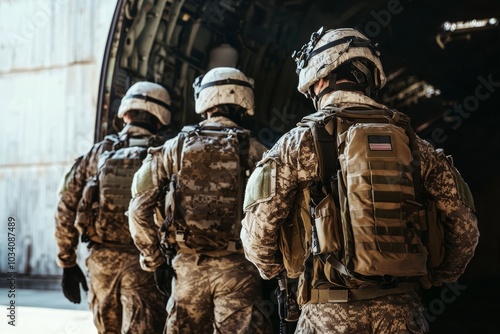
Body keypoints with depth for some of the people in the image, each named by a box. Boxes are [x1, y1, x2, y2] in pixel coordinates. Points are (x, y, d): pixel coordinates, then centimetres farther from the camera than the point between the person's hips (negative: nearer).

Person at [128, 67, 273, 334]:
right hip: (236, 270, -2)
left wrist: (153, 261, 8)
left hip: (187, 268, 2)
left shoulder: (174, 148, 2)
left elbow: (139, 208, -2)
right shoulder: (254, 152, -3)